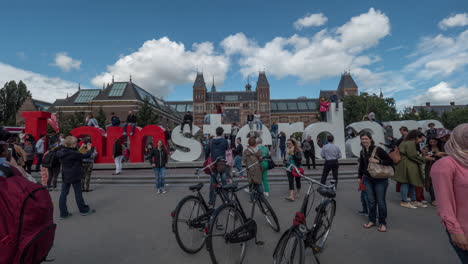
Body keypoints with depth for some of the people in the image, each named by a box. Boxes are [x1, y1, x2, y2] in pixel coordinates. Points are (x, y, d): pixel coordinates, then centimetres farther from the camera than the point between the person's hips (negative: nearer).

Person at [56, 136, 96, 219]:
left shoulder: (61, 152, -2)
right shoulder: (74, 153, -20)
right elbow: (85, 156, -15)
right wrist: (89, 149, 3)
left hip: (65, 176, 6)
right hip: (75, 176, -6)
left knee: (63, 193, 8)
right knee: (78, 193, 5)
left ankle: (63, 213, 13)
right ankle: (84, 210, 18)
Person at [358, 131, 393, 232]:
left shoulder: (378, 149, -13)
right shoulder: (362, 152, 4)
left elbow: (390, 161, -13)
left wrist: (378, 161, -24)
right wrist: (360, 176, 20)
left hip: (380, 179, -4)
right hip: (368, 179, 4)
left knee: (381, 201, 4)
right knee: (371, 201, 9)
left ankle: (382, 223, 19)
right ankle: (372, 220, 25)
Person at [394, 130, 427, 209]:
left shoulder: (409, 143, 19)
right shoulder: (410, 143, -14)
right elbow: (413, 155, -18)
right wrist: (423, 159, -5)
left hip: (410, 166, 11)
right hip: (407, 166, -11)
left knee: (412, 183, 15)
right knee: (406, 183, -4)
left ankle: (413, 201, 24)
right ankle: (404, 202, 2)